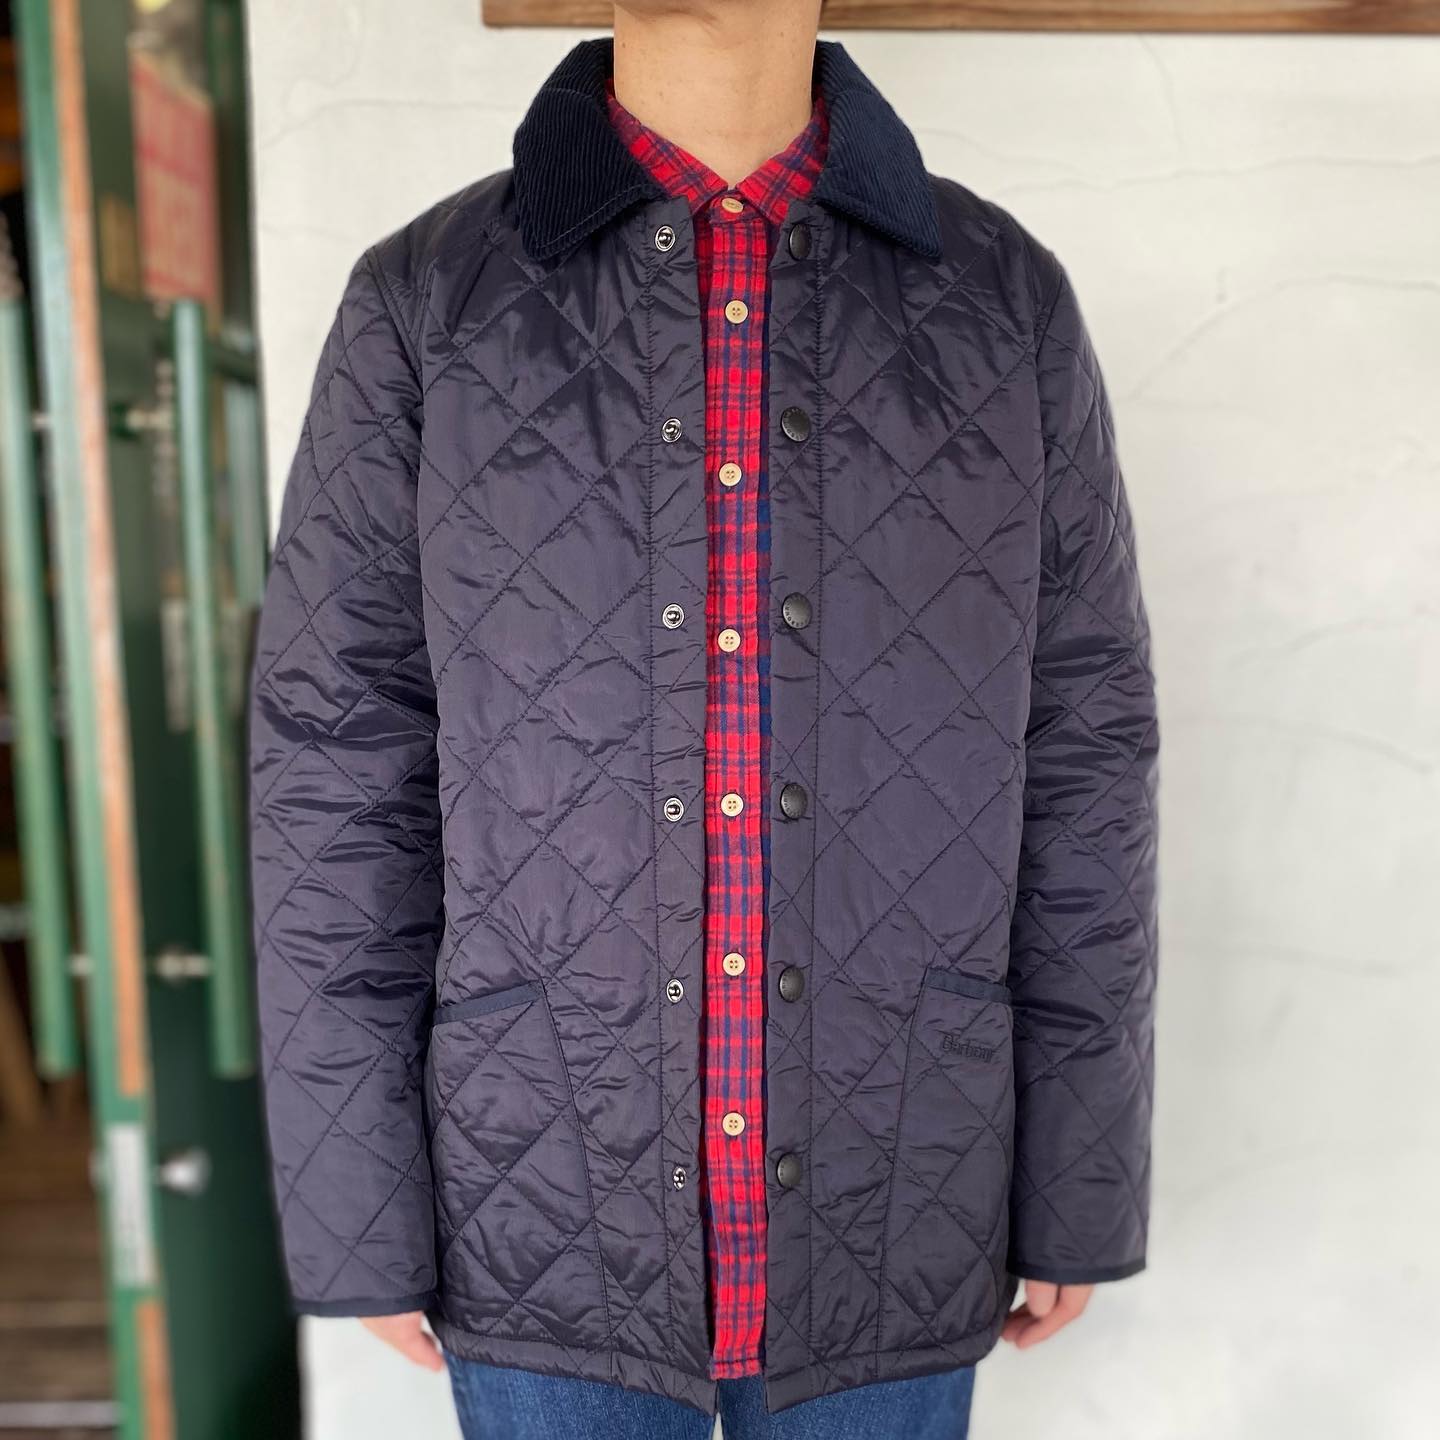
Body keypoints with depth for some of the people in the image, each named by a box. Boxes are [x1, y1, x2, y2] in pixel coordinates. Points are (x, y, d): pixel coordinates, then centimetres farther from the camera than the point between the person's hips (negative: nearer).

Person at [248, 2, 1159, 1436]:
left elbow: (1076, 766, -2)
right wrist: (354, 1214, -3)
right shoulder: (423, 303, -6)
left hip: (885, 1213, 1)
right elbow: (338, 780, -5)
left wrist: (1082, 1186, 2)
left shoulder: (1007, 299, -3)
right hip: (553, 1210, 0)